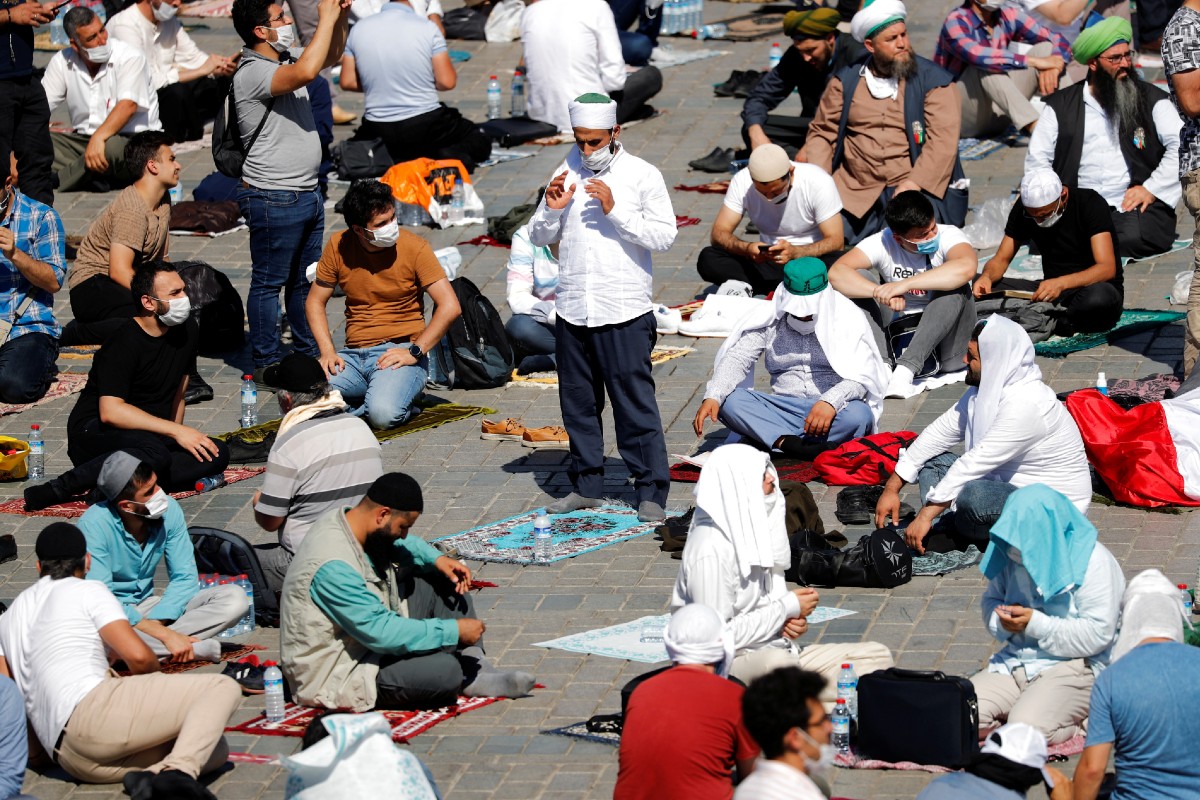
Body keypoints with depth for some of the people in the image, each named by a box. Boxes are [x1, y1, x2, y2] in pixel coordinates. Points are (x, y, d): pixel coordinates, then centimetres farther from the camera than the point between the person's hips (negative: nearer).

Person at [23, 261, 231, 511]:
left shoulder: (187, 331, 5)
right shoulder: (124, 343, -19)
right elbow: (110, 411, -28)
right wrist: (176, 431, -29)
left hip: (152, 432, 8)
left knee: (217, 454, -18)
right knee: (155, 455, -40)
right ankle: (62, 488, -26)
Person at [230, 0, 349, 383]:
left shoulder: (282, 63, 10)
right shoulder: (253, 73, -19)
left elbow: (330, 57, 23)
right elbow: (307, 72, -36)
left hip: (307, 194, 10)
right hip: (274, 200, -10)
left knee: (305, 280, 17)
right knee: (269, 283, 0)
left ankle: (309, 354, 27)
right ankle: (266, 363, 7)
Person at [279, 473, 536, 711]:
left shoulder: (348, 518, -2)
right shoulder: (333, 568, -31)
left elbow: (402, 545, 20)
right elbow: (380, 632, -31)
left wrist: (436, 559, 0)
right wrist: (454, 631, -25)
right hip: (338, 676, -10)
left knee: (441, 581, 7)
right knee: (445, 670, -29)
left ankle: (476, 671, 1)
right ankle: (470, 678, 7)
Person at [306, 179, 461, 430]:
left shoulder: (413, 247, -6)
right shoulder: (338, 247, 2)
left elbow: (450, 306, -11)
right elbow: (315, 302, 12)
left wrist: (415, 352, -16)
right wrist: (327, 351, -3)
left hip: (400, 351, -4)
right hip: (354, 356, 4)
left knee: (382, 415, -34)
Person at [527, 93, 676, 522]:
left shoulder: (643, 175, -2)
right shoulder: (567, 175, 10)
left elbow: (664, 236, -9)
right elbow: (539, 238, 14)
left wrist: (615, 211, -18)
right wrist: (551, 209, -6)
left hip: (624, 311, -5)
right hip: (572, 309, 5)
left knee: (635, 402, -5)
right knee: (578, 403, 10)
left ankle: (651, 492, 0)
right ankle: (586, 484, 21)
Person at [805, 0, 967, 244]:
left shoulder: (933, 80, -2)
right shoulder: (846, 80, 9)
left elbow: (942, 141, -11)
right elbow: (822, 133, 11)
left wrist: (913, 185, -23)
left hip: (915, 188, -3)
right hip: (854, 188, 3)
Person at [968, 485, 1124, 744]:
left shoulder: (1092, 561, -13)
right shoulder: (1014, 553, 7)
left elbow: (1098, 634, -18)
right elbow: (990, 599, 19)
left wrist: (1035, 623, -19)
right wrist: (1002, 619, -6)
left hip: (1074, 663, -7)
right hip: (1014, 661, 7)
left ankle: (1082, 718, 1)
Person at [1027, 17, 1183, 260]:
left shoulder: (1151, 100, 11)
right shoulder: (1061, 106, 14)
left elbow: (1180, 146, 0)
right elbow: (1037, 159, 10)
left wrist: (1151, 189, -11)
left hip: (1135, 206, 0)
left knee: (1135, 237, -35)